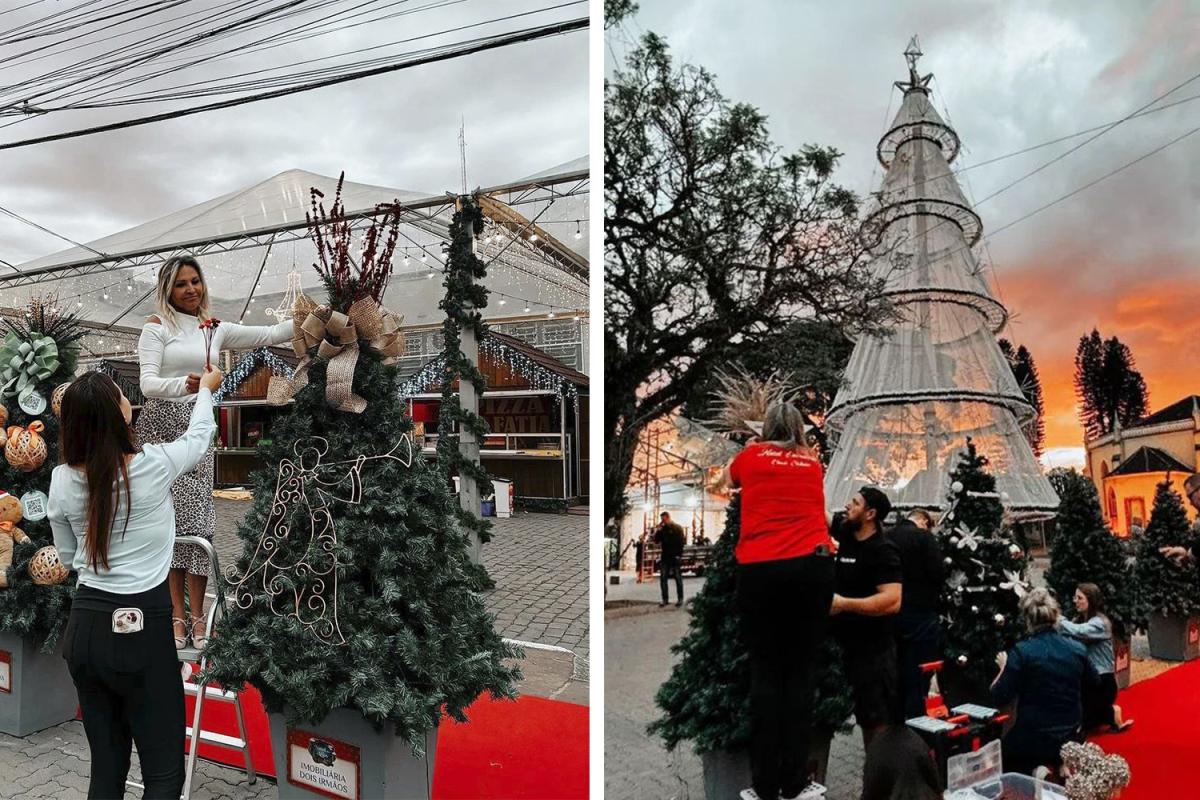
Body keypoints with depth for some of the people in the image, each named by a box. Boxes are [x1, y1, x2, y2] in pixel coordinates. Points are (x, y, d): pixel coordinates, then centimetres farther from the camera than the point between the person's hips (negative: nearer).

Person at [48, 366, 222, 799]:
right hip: (142, 628, -5)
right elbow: (199, 436, 10)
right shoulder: (152, 465, -13)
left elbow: (68, 557, 13)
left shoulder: (62, 479, -2)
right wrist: (205, 389, 27)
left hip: (84, 625, 5)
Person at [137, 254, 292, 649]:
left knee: (197, 517, -2)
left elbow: (269, 335, 11)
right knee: (167, 517, -3)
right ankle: (177, 614, 4)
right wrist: (183, 384, -29)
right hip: (160, 425, -3)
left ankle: (197, 616, 4)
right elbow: (147, 383, -8)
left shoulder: (216, 329, 14)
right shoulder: (157, 326, 2)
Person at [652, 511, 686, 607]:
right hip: (665, 557, 5)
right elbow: (656, 541, 6)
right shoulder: (662, 529, 10)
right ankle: (664, 599, 7)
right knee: (663, 578, 2)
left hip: (675, 557, -5)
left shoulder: (677, 528, -3)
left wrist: (679, 554, -15)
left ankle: (680, 598, 10)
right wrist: (657, 530, -4)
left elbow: (682, 542, -7)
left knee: (678, 578, 2)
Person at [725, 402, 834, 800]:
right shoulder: (813, 462, 19)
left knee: (765, 674, 6)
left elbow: (727, 479, 37)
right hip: (812, 567, 1)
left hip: (759, 570, -1)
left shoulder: (750, 455, 13)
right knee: (800, 673, 8)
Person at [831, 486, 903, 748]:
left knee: (879, 722, 0)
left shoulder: (883, 550, -18)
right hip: (848, 645, 8)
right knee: (866, 719, 18)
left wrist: (843, 604, -28)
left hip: (873, 648, -8)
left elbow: (893, 601, -27)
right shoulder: (847, 533, 4)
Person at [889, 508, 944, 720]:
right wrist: (932, 592, 5)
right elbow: (939, 573, -14)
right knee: (918, 672, 2)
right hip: (919, 612, -6)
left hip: (891, 612, 6)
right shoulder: (923, 536, -11)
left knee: (897, 670, 16)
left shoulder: (887, 537, 6)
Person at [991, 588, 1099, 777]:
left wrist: (1004, 668, 1)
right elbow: (1094, 682, 18)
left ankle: (1032, 773, -7)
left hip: (1032, 740, -6)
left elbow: (1000, 698, -14)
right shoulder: (1077, 649, -3)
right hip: (1070, 739, 6)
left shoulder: (1022, 651, -18)